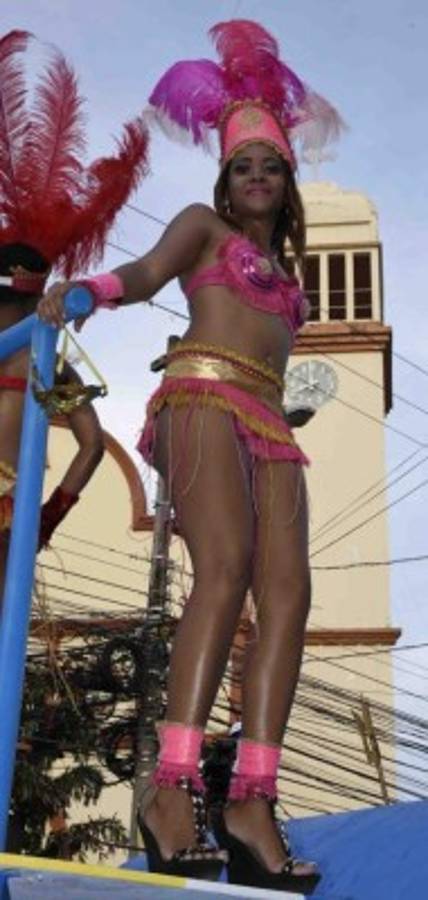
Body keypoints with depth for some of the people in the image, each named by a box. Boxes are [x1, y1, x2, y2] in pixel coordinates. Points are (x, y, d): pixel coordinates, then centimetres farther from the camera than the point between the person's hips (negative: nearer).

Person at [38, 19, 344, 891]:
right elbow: (148, 271, -3)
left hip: (267, 424, 6)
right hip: (203, 399, -6)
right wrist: (84, 291, -23)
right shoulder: (204, 227, 16)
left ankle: (252, 803, -24)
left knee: (288, 591, -15)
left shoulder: (281, 265, 33)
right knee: (225, 569, -28)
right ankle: (172, 786, -38)